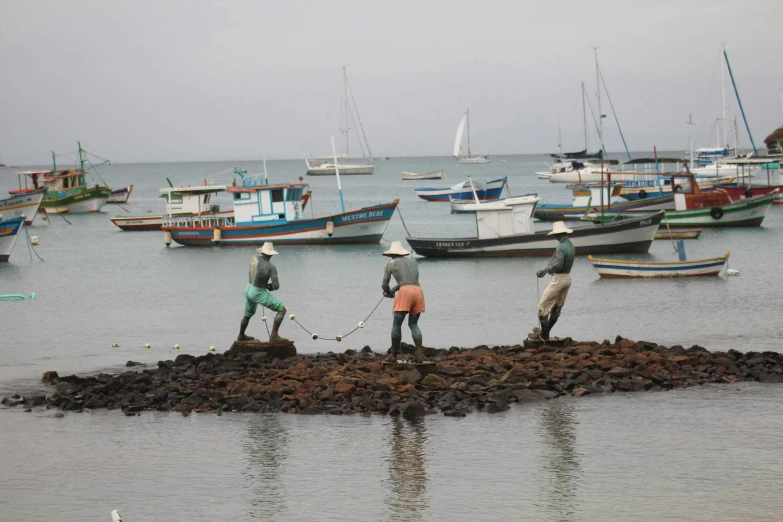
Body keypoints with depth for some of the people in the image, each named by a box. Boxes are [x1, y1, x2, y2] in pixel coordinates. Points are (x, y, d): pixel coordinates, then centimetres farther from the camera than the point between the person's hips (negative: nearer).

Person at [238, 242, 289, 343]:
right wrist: (271, 286, 3)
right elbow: (276, 286, -22)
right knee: (282, 310, -4)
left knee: (248, 314, 31)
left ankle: (241, 336, 50)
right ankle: (274, 336, -14)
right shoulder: (271, 267, -20)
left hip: (249, 289, 7)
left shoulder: (254, 259, -2)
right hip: (259, 293, -7)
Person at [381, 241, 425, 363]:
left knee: (396, 324, 6)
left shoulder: (391, 264, 12)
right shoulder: (412, 262, 26)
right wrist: (393, 290, 36)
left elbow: (384, 285, 13)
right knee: (413, 324, 14)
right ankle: (419, 354, -1)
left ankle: (393, 355, 8)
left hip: (405, 292, -5)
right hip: (418, 291, 5)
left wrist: (388, 292, 34)